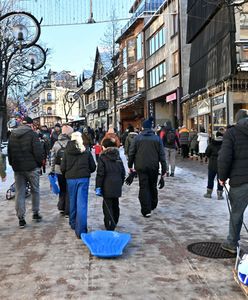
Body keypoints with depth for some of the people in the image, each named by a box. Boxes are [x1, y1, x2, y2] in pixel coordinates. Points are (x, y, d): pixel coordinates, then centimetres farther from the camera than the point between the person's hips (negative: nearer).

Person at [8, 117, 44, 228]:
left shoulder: (12, 134, 9)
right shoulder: (32, 134, -9)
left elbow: (9, 152, 12)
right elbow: (38, 151, -14)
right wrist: (39, 163, 0)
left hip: (17, 168, 4)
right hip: (32, 167, -4)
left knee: (19, 193, 7)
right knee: (35, 191, 13)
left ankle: (21, 219, 7)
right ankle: (35, 213, 20)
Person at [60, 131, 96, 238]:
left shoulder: (67, 152, -1)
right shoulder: (86, 152, -1)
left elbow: (63, 167, 0)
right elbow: (93, 167, 3)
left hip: (70, 179, 1)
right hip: (84, 178, -1)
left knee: (72, 202, 17)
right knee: (82, 204, -4)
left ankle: (73, 223, 32)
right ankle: (80, 230, -9)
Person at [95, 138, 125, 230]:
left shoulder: (102, 157, -7)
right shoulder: (118, 157, 11)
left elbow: (100, 174, -11)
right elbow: (123, 172, 15)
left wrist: (98, 187, -8)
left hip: (107, 186, -6)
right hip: (117, 185, 6)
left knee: (107, 206, -1)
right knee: (115, 205, 18)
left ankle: (109, 226, -5)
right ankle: (114, 222, 32)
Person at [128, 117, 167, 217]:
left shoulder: (137, 138, -1)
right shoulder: (157, 138, 2)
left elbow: (131, 153, 0)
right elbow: (162, 154, 0)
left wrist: (130, 165, 11)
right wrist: (164, 168, 4)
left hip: (141, 167, -2)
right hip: (154, 167, 2)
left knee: (144, 187, 1)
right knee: (153, 186, 18)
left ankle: (146, 210, -4)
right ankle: (153, 205, 33)